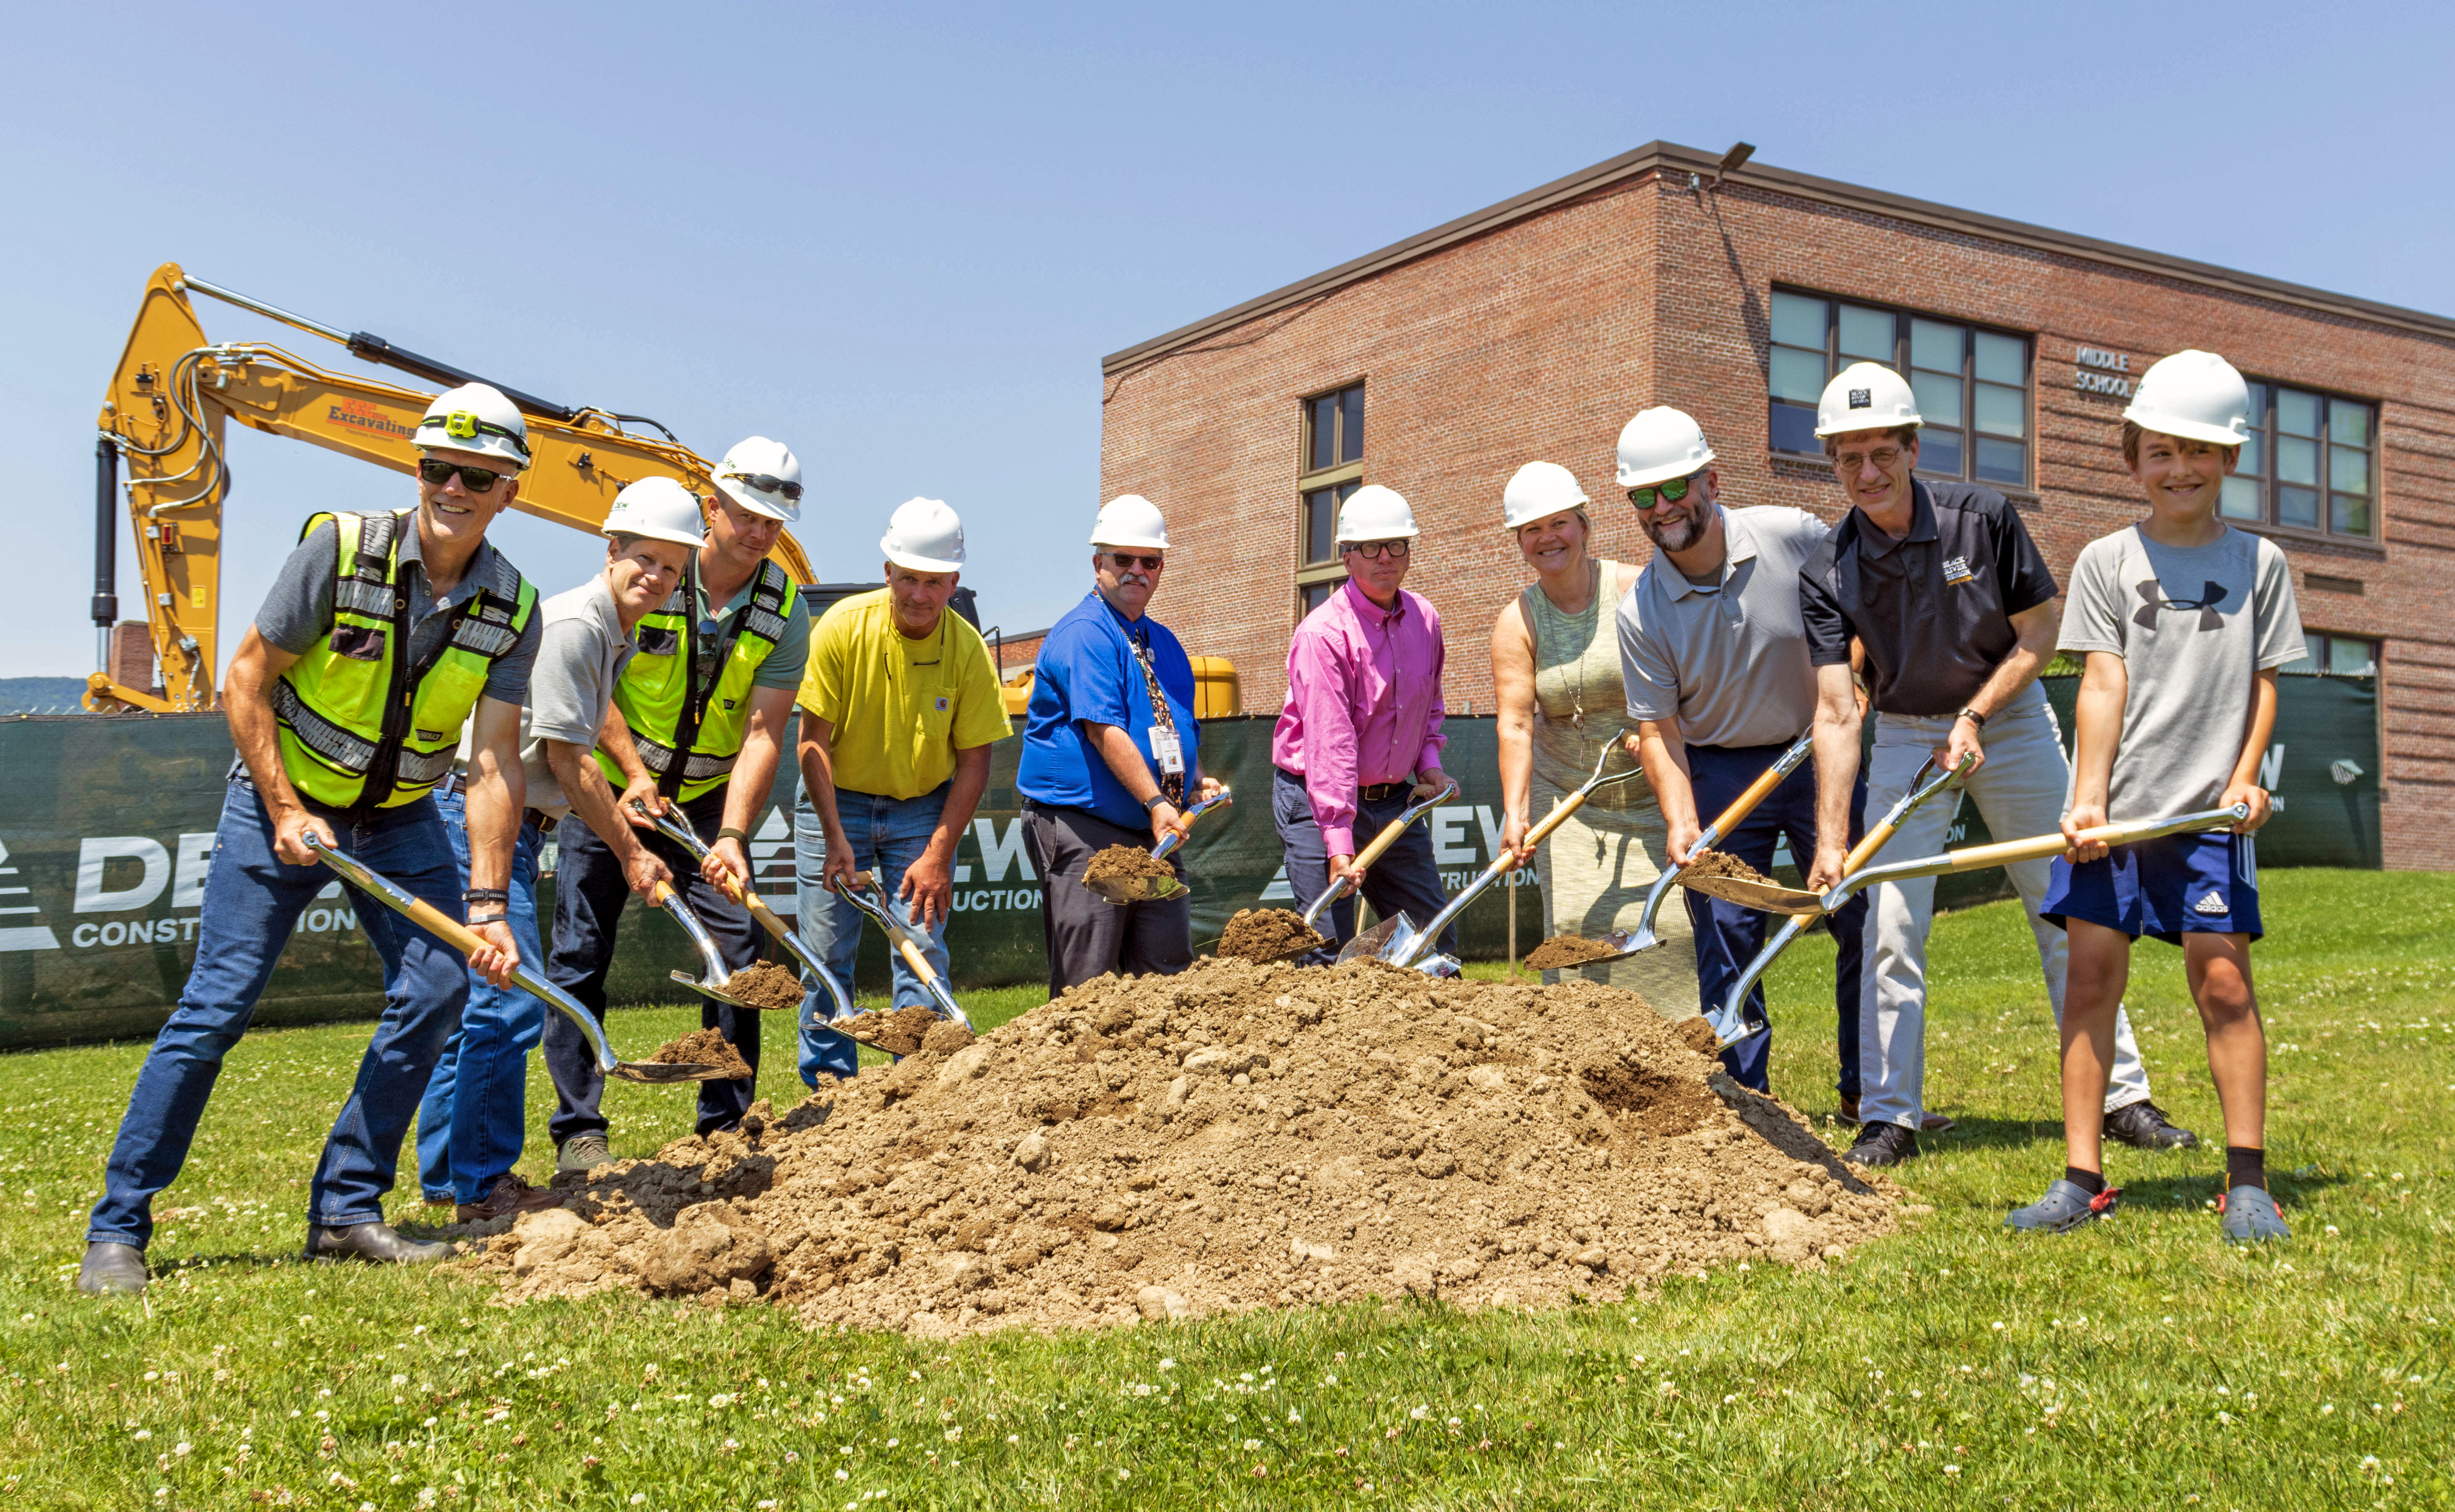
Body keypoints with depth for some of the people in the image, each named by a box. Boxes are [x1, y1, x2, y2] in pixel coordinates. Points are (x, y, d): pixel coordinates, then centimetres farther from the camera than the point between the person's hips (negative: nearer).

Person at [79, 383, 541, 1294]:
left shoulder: (514, 610, -10)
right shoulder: (342, 549, -18)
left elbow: (495, 763, -14)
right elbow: (245, 683, -12)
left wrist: (488, 901, -22)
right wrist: (285, 812, -18)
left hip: (399, 820, 4)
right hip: (282, 799, -3)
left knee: (440, 985, -9)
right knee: (216, 1007, -8)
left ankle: (346, 1211, 5)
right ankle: (117, 1230, 4)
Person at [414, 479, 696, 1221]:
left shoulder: (614, 635, 15)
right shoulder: (572, 624, -16)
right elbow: (566, 762, -15)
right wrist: (631, 853, -8)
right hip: (478, 815, -11)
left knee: (480, 999, 15)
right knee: (510, 1004, -10)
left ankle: (447, 1173, 25)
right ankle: (483, 1186, -2)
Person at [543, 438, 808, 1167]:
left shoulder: (785, 614, -9)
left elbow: (762, 734, -15)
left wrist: (731, 836, -26)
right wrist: (634, 770, -19)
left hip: (705, 798, 2)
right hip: (609, 785, -2)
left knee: (738, 949, -5)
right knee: (581, 956, -3)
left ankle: (727, 1126, 8)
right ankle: (578, 1128, 8)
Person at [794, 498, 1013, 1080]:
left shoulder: (968, 649, -14)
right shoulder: (844, 626, -17)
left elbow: (974, 763, -9)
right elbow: (813, 738, -12)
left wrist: (938, 856, -16)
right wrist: (835, 838, -17)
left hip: (922, 810, 0)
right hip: (837, 801, 0)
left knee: (922, 948, -8)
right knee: (826, 952, 2)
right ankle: (828, 1086, 15)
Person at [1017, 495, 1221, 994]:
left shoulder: (1163, 642, 18)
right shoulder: (1082, 633, -9)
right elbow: (1103, 730, -19)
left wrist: (1197, 782, 8)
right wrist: (1156, 802, -25)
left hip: (1157, 832, 8)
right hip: (1083, 831, -8)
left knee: (1169, 973, 6)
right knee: (1086, 984, -5)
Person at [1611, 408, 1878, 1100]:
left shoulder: (1794, 537, -13)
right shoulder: (1640, 613, -12)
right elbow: (1660, 729, -10)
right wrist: (1682, 823, -21)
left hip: (1821, 753, 1)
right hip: (1722, 772, -1)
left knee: (1865, 920, 4)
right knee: (1726, 936, -2)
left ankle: (1871, 1088, 18)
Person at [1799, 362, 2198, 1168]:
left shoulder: (1983, 518, -16)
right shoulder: (1827, 573, -16)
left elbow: (2041, 632, -5)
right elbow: (1837, 712, -22)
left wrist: (1974, 717, -16)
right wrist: (1830, 843, -30)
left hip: (2011, 718, 0)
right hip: (1904, 737, 0)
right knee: (1891, 930, -5)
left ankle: (2122, 1095, 14)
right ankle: (1890, 1118, 5)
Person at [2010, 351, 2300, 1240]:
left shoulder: (2258, 564, 9)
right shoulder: (2107, 561, 6)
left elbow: (2264, 682, 9)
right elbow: (2103, 683, -1)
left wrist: (2246, 775, -6)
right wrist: (2089, 796, -10)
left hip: (2210, 812, 0)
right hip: (2114, 808, 0)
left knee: (2223, 978, -4)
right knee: (2092, 974, -1)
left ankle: (2248, 1182, 7)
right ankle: (2082, 1179, 5)